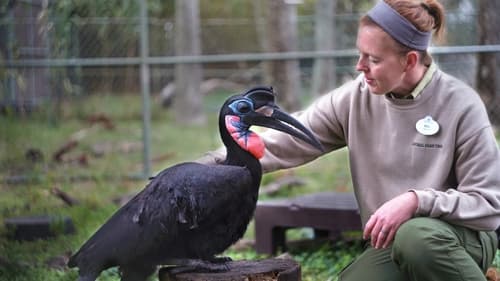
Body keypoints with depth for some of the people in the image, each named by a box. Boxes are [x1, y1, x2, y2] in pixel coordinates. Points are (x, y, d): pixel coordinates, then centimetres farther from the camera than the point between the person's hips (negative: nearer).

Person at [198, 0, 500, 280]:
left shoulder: (461, 106, -16)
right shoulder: (357, 99, -5)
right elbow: (286, 141, -5)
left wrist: (416, 200, -31)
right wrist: (214, 165, -16)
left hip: (464, 237, -4)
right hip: (391, 241, 4)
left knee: (416, 236, -38)